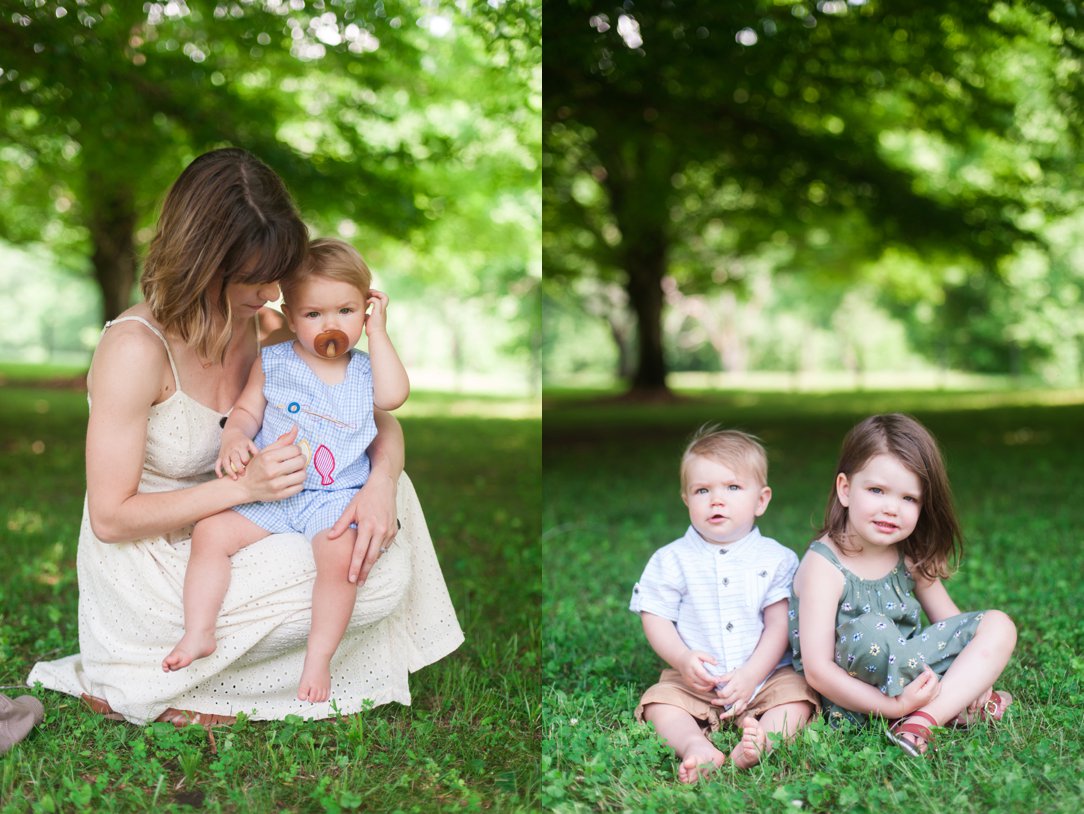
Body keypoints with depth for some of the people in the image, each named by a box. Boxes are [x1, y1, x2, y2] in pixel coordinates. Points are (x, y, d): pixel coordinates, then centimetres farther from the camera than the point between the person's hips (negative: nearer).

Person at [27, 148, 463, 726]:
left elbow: (378, 418, 0)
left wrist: (380, 484, -22)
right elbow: (110, 517, -21)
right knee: (380, 578, -17)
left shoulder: (267, 326, -4)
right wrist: (244, 484, -29)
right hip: (149, 565, -7)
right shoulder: (136, 348, -24)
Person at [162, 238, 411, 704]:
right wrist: (235, 439, -14)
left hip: (335, 495, -2)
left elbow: (393, 396, -14)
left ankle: (319, 657, -18)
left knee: (341, 555, -29)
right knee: (210, 532, -14)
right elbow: (247, 411, 10)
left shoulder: (365, 369, 7)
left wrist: (378, 332, -8)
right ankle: (198, 633, -4)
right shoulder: (273, 362, 8)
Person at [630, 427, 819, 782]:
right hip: (694, 682, 0)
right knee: (659, 701, -22)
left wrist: (751, 675, -17)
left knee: (798, 695, -24)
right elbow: (655, 619, -1)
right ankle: (696, 746, -46)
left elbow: (779, 626, -4)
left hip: (764, 675, 0)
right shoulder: (670, 560, 2)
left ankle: (758, 744, -45)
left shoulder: (777, 559, 1)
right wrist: (683, 659, -18)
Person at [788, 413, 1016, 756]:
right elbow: (817, 670, -22)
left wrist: (977, 673, -11)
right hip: (855, 698, -7)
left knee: (998, 625, -4)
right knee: (870, 632, -35)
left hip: (912, 670, 7)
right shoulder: (824, 566, -16)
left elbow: (953, 623, 10)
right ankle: (958, 707, -14)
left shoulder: (913, 558, 4)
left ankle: (923, 721, -23)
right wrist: (895, 706, -28)